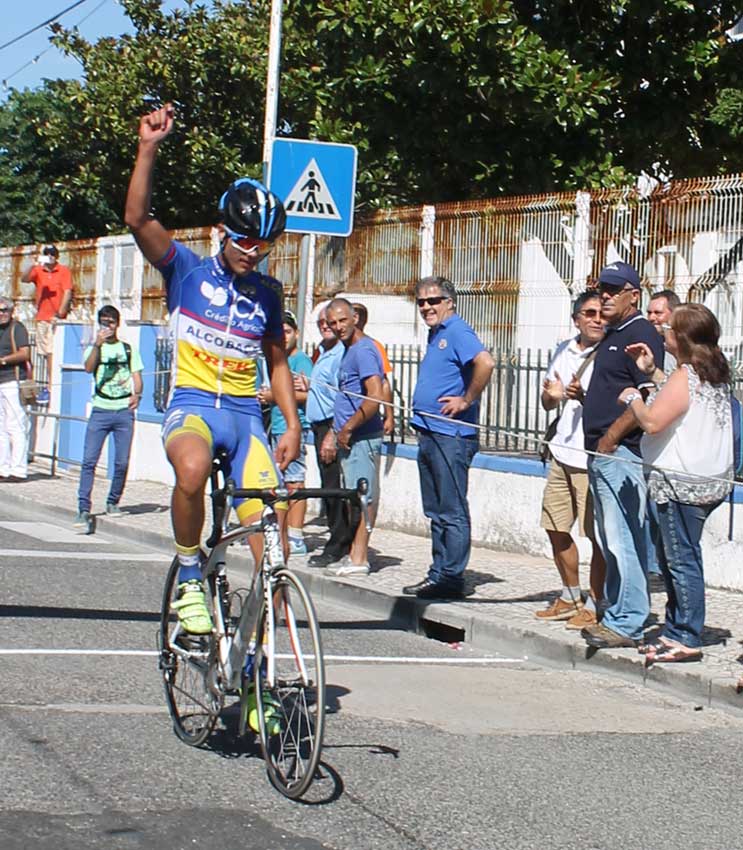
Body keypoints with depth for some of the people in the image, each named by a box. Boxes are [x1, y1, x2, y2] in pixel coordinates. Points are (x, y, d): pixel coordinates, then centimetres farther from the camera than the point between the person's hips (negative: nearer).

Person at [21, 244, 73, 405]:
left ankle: (50, 388, -14)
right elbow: (24, 279, -7)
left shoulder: (64, 271, 0)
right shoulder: (38, 271, 9)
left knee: (51, 353, -12)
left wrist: (59, 314, -16)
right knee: (46, 354, 9)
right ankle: (50, 384, 17)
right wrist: (33, 265, -24)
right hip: (41, 317, 4)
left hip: (56, 318, -4)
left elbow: (67, 293, -7)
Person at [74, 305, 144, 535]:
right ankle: (84, 509, -14)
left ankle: (113, 502, 17)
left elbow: (137, 376, 10)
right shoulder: (93, 348, 14)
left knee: (122, 462, -1)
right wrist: (98, 344, -18)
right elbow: (89, 368, -6)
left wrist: (137, 394, -9)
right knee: (89, 460, -11)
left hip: (124, 411, 1)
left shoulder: (129, 349, 16)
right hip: (100, 410, -1)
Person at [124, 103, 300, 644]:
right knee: (193, 467, -38)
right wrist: (148, 149, -24)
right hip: (192, 404, -3)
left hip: (245, 413, 3)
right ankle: (189, 575, -14)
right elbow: (139, 219, -13)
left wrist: (292, 424, 9)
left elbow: (277, 362, 20)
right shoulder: (187, 270, 2)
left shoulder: (267, 292, 12)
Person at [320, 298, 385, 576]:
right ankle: (354, 555, 17)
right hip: (349, 438, 10)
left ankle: (358, 560, -4)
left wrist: (347, 429, -18)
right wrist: (332, 434, 21)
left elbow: (375, 397, -23)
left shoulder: (363, 350, -13)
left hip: (361, 438, -10)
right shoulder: (348, 351, 18)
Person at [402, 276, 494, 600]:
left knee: (452, 511, -5)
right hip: (429, 433, 10)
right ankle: (439, 573, 20)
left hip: (451, 436, -10)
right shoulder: (435, 334, 17)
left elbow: (485, 363, -28)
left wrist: (466, 401, -20)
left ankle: (450, 578, -2)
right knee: (436, 510, 13)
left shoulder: (457, 332, -12)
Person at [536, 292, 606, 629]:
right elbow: (548, 403, 20)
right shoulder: (565, 351, 12)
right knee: (556, 528, 14)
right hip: (562, 451, 7)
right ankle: (571, 596, 30)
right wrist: (552, 395, -3)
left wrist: (584, 397, -25)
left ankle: (595, 604, 9)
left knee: (596, 534, -3)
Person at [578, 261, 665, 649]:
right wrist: (582, 396, 9)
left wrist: (610, 437, -17)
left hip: (622, 453, -11)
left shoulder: (640, 334, -10)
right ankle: (614, 616, 20)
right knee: (611, 541, 14)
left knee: (622, 540, -11)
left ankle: (626, 624, -8)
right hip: (601, 455, 11)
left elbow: (650, 397, -19)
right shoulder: (611, 337, 21)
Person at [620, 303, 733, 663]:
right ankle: (675, 630, 22)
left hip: (682, 484, -10)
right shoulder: (715, 376, 12)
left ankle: (687, 639, -3)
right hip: (709, 480, 10)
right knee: (673, 557, 16)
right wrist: (651, 371, 21)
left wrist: (633, 398, -4)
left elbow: (653, 421, -22)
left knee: (682, 560, -6)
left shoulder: (684, 377, -16)